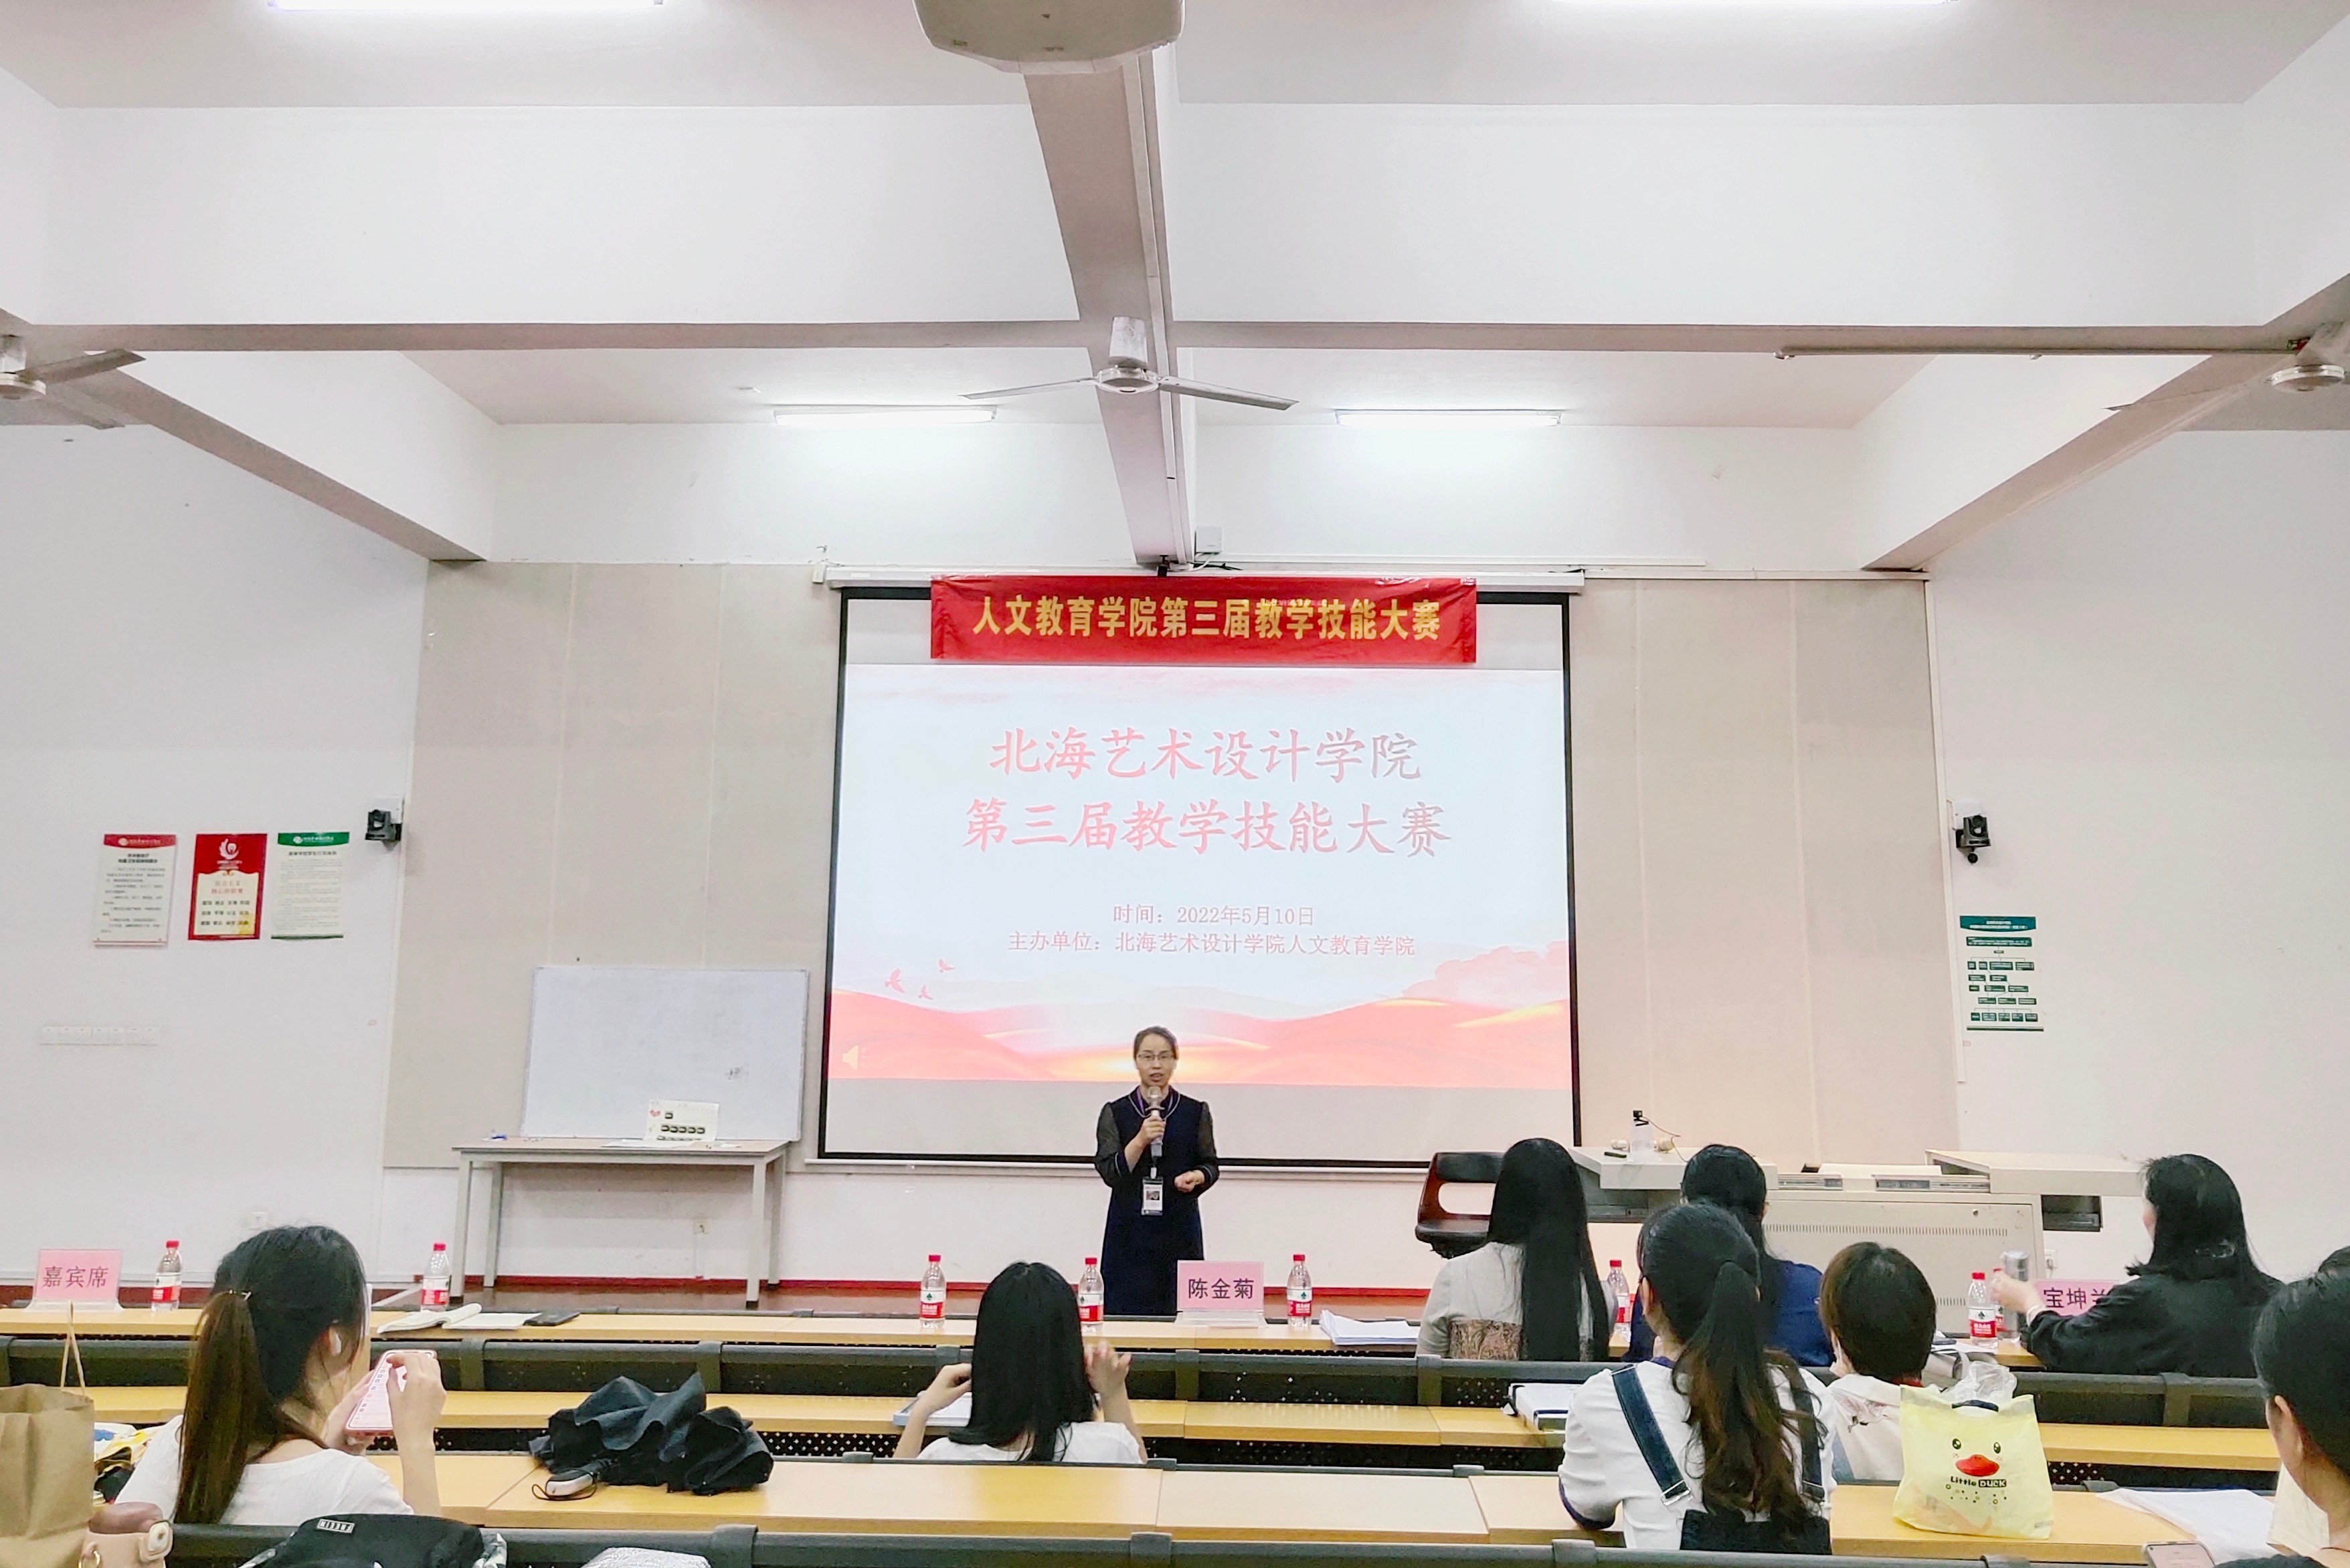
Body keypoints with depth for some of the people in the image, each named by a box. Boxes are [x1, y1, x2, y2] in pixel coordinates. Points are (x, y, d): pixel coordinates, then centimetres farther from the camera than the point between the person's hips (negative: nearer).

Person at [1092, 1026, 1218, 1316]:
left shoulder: (1196, 1112, 6)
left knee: (1181, 1313, -4)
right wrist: (1141, 1140, -17)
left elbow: (1210, 1165, 10)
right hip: (1129, 1232, 0)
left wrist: (1197, 1177, -11)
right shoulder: (1115, 1113, 3)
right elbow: (1110, 1172, -4)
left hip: (1180, 1230, 1)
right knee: (1125, 1314, -3)